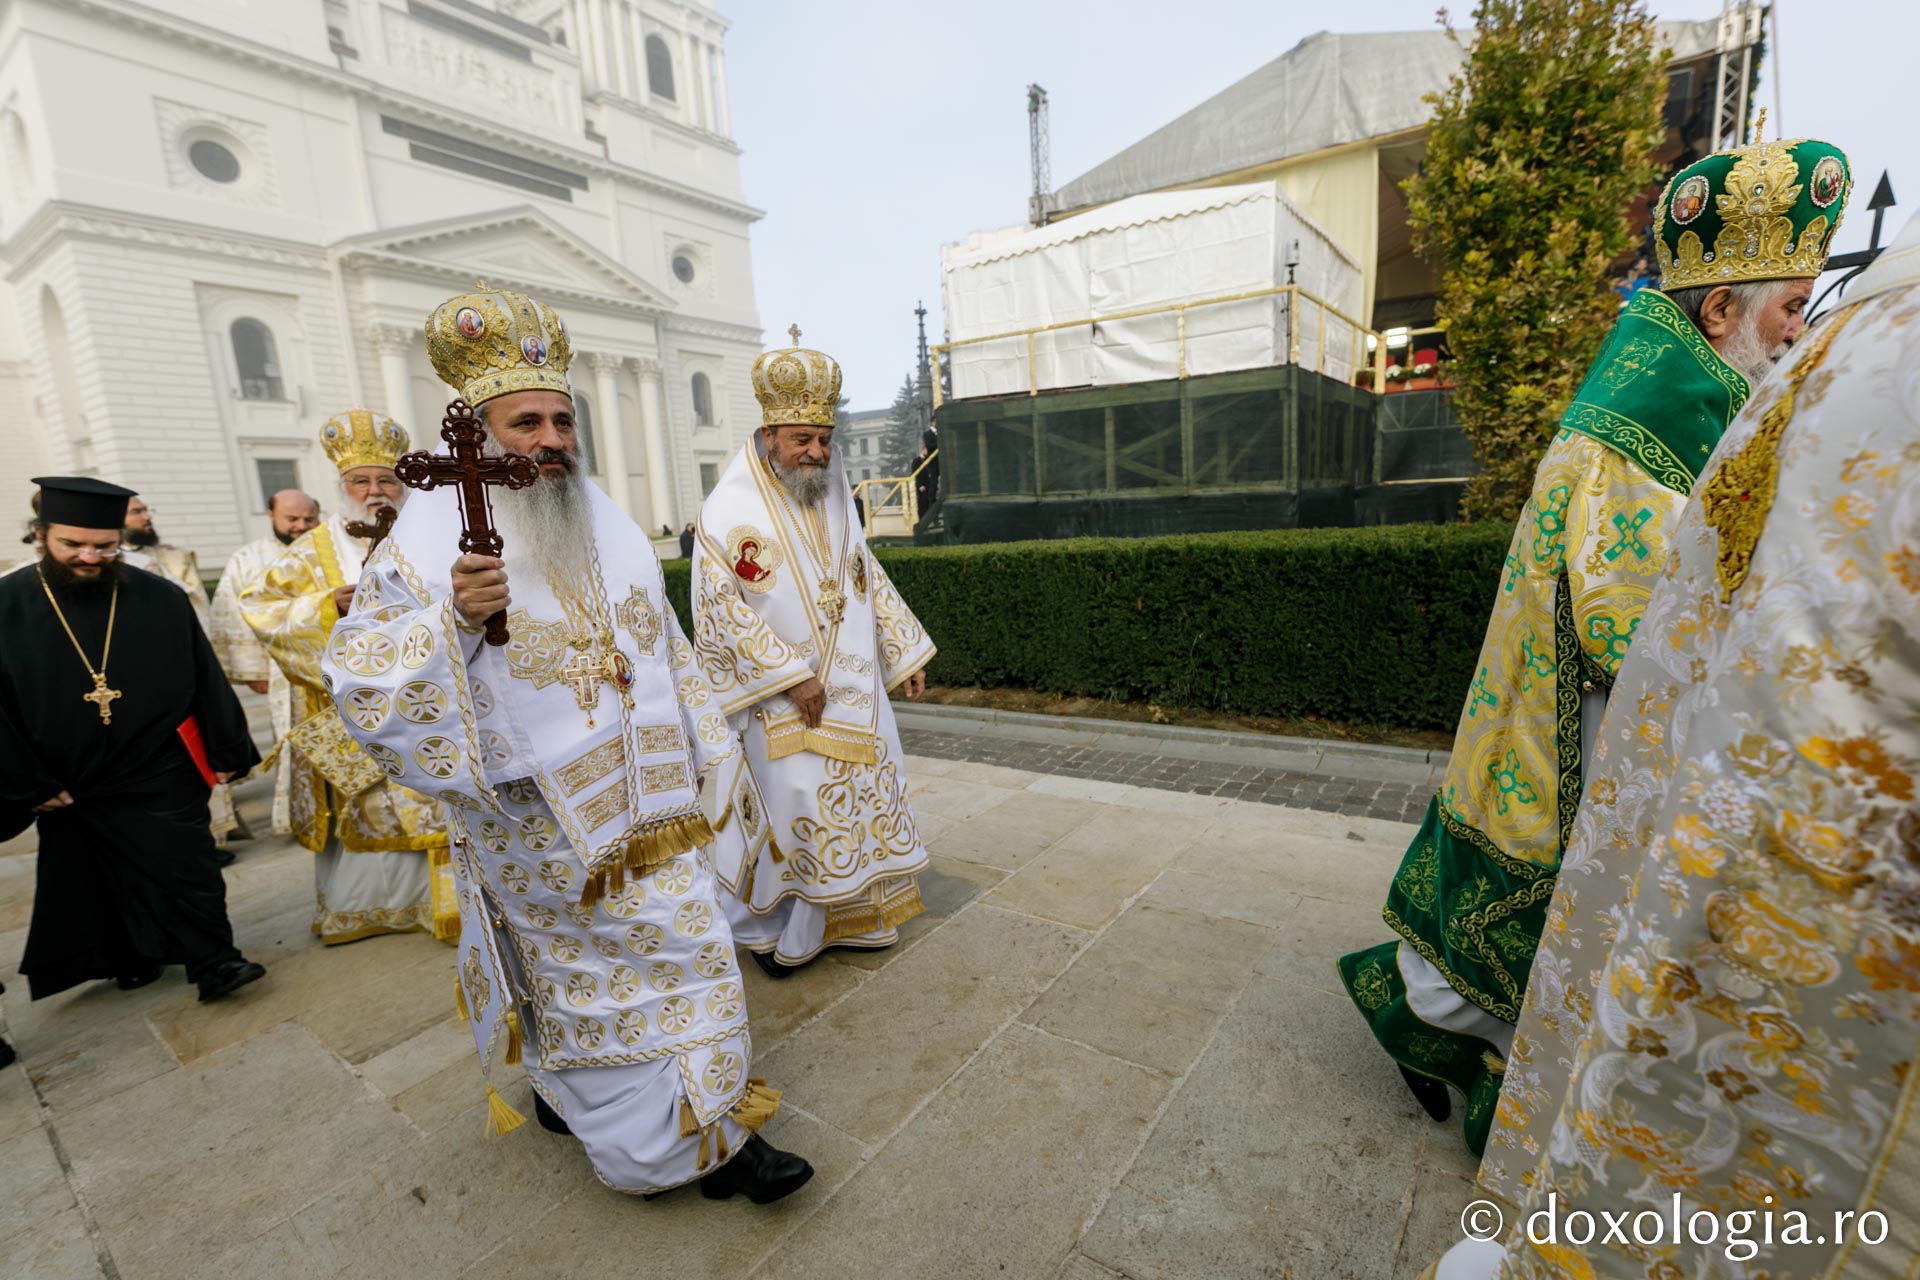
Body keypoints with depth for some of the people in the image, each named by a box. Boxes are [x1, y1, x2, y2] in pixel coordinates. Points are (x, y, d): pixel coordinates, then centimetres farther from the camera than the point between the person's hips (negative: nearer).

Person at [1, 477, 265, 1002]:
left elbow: (206, 679, 0)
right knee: (96, 885, 17)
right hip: (69, 789, 2)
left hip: (162, 777, -2)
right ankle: (129, 960, 35)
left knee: (186, 870, 2)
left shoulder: (161, 600, -6)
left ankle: (214, 962, 11)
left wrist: (224, 752, 0)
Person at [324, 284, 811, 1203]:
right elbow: (356, 673, -14)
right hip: (542, 811, -5)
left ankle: (709, 1133, 31)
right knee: (583, 965, 10)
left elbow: (662, 646, 14)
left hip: (640, 798, 5)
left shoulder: (607, 526, 6)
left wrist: (699, 744, 16)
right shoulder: (436, 535, -10)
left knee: (683, 946, 11)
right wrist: (451, 617, -31)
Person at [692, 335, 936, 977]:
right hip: (782, 702, -6)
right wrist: (789, 677, -20)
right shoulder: (729, 512, -10)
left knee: (862, 792, 12)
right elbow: (721, 606, -15)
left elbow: (870, 581, 14)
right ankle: (772, 928, 21)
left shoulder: (834, 503, 8)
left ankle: (847, 914, 31)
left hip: (853, 689, 6)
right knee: (796, 805, -3)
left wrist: (905, 653, 9)